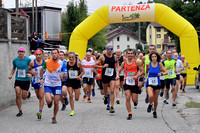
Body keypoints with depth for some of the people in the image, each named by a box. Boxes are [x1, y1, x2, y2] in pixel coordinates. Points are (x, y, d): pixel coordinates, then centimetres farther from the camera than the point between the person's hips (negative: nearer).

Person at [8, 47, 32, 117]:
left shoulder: (28, 59, -8)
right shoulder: (15, 60, 2)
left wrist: (30, 74, -18)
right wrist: (11, 74, 2)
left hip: (26, 80, -2)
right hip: (18, 79, 2)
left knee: (24, 97, 1)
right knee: (18, 95, -10)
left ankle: (27, 93, 40)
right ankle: (20, 111, 3)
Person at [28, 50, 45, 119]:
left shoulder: (45, 62, -3)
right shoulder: (32, 63, -2)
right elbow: (28, 70, 10)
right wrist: (32, 72, -10)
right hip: (35, 81, 2)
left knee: (41, 96, -14)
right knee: (38, 97, 14)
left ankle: (40, 112, -17)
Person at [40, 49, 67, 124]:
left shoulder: (62, 64, -7)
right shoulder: (47, 62, -5)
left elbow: (65, 74, -5)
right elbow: (42, 69, 13)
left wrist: (63, 76, -28)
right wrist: (41, 78, 3)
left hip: (57, 85, 0)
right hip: (48, 85, 0)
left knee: (56, 103, -2)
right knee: (48, 100, -20)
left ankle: (54, 117, 20)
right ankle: (50, 101, 19)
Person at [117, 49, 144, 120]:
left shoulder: (136, 62, -2)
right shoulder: (124, 63, 4)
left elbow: (142, 71, -1)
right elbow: (119, 71, 13)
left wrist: (137, 76, -17)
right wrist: (117, 76, -9)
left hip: (134, 83, -1)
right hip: (127, 83, 1)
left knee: (134, 100, 1)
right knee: (127, 98, -13)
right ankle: (129, 113, -4)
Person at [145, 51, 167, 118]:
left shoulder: (159, 64, -4)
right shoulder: (148, 64, -4)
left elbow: (166, 72, -2)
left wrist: (162, 74, -21)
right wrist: (145, 78, 2)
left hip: (157, 84, 1)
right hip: (149, 83, -1)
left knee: (155, 100, 7)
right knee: (150, 96, -27)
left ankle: (155, 112, 34)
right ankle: (150, 104, 9)